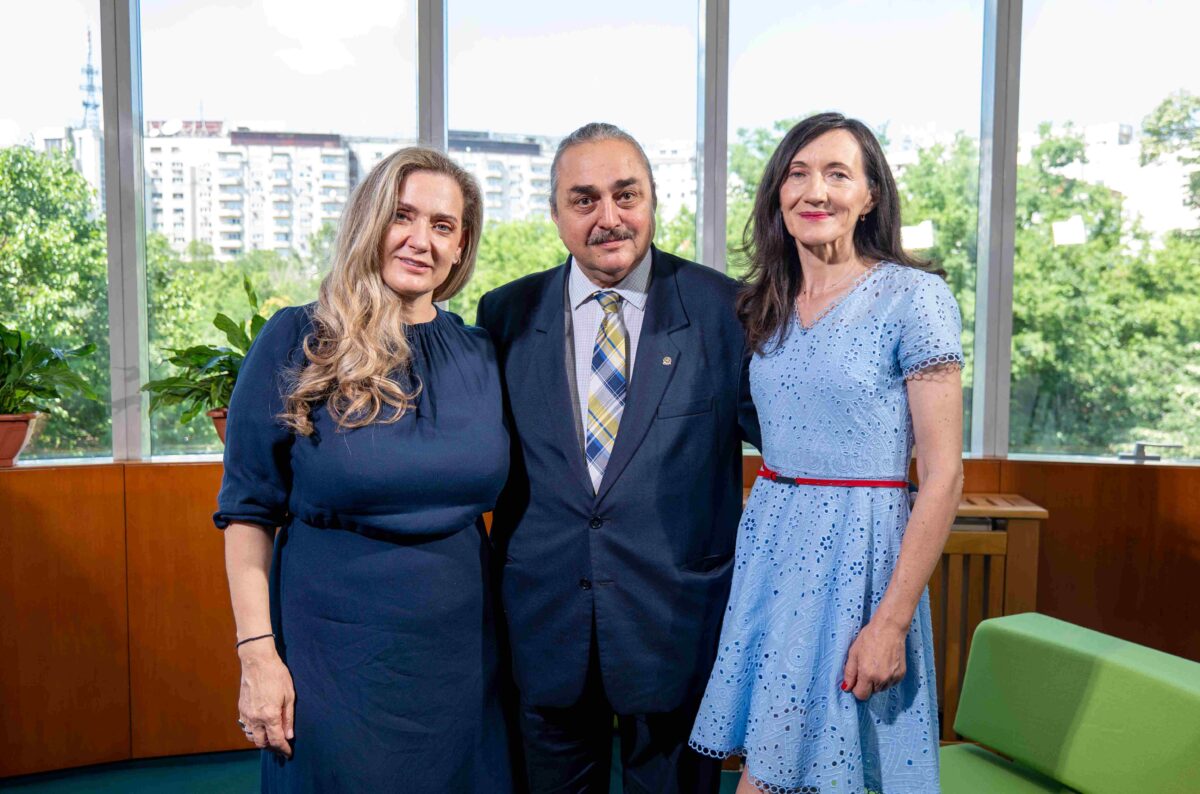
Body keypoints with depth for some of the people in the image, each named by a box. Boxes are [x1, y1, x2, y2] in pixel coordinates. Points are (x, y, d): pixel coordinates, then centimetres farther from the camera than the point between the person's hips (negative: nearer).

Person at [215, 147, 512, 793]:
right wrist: (257, 653, -11)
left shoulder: (478, 355, 2)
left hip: (460, 643, 4)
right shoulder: (295, 342, -8)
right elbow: (246, 509, -7)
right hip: (332, 644, -3)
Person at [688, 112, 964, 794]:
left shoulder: (914, 296, -10)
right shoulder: (769, 305, 8)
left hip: (858, 551, -5)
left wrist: (891, 622, -16)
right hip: (770, 542, 5)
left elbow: (944, 476, -12)